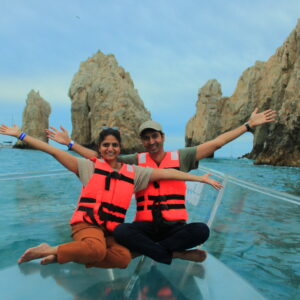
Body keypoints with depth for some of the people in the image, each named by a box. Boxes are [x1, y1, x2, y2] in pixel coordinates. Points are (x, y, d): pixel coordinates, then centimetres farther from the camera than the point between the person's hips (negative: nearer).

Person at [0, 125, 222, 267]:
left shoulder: (133, 172, 12)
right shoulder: (90, 166, 6)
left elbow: (166, 173, 9)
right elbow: (54, 151, 3)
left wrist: (200, 178, 8)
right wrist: (20, 135, 1)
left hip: (113, 229, 4)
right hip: (87, 222, -4)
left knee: (123, 258, -28)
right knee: (96, 249, -37)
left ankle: (62, 256, -15)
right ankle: (49, 250, -13)